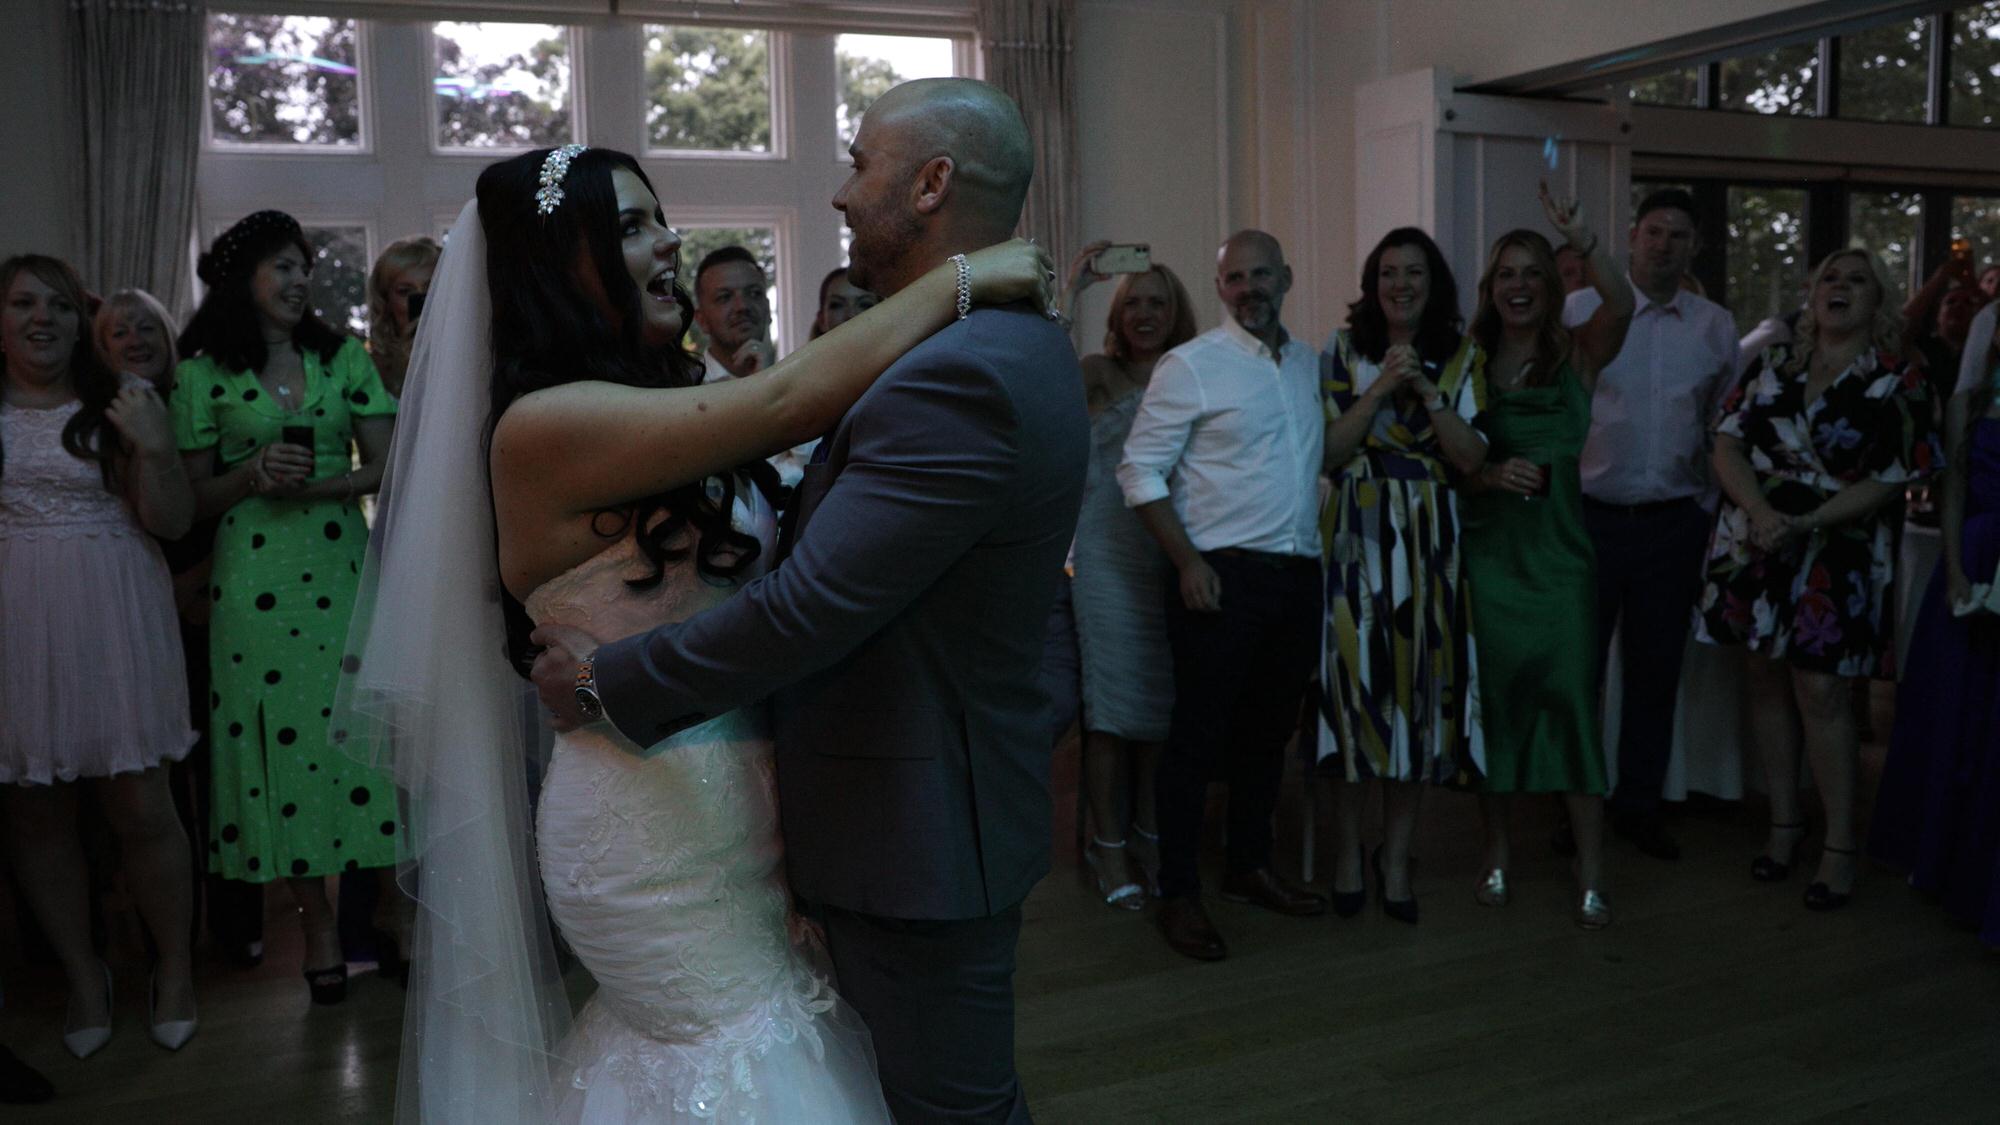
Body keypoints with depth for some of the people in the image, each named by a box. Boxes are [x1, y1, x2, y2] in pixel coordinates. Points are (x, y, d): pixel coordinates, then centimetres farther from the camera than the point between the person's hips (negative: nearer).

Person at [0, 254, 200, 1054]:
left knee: (140, 805, -1)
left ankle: (175, 968, 16)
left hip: (111, 626, -2)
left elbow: (171, 522, 0)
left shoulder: (124, 401, 3)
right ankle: (82, 974, 24)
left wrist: (153, 448, -15)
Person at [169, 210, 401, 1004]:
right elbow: (195, 497, 5)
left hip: (344, 569, 1)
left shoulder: (343, 356, 9)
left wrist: (313, 486, -12)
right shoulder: (204, 373, 4)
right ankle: (318, 923, 11)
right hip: (256, 580, -1)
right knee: (283, 733, 1)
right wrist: (253, 474, -14)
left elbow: (384, 467, 4)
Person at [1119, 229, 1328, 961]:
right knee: (1199, 736, 0)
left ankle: (1248, 868, 31)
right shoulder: (1191, 366, -6)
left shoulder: (1312, 365, 12)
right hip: (1222, 577, -6)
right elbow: (1140, 472, -9)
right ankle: (1178, 894, 11)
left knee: (1269, 730, 15)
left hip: (1299, 576, 6)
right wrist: (1187, 563, -14)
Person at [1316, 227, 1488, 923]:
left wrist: (1427, 389, -12)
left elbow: (1471, 459, -3)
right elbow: (1327, 451, -6)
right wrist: (1382, 387, -13)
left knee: (1420, 684, 3)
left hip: (1430, 540, 2)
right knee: (1356, 680, -1)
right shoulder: (1343, 354, 3)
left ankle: (1396, 853, 17)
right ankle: (1349, 849, 14)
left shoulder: (1460, 360, 7)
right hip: (1357, 537, -1)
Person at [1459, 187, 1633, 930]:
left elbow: (1621, 307, -19)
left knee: (1572, 701, -3)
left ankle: (1590, 877, 5)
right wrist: (1489, 474, -12)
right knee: (1495, 701, 8)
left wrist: (1583, 241, -32)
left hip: (1557, 554, -1)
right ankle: (1496, 854, 21)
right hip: (1487, 553, 2)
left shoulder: (1578, 355, 2)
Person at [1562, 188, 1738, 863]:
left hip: (1674, 522, 3)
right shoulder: (1581, 311, -2)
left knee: (1656, 672, 11)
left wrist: (1709, 506, 9)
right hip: (1589, 517, -3)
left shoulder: (1715, 326, 8)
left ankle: (1639, 805, 24)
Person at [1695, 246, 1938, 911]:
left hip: (1835, 555, -3)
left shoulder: (1897, 382, 0)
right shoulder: (1773, 367, 9)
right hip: (1754, 546, 3)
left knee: (1820, 692, -5)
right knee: (1768, 680, 9)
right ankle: (1784, 820, 23)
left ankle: (1840, 844, 8)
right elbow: (1728, 443, 1)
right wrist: (1761, 512, -16)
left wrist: (1804, 523, -17)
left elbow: (1890, 480, -7)